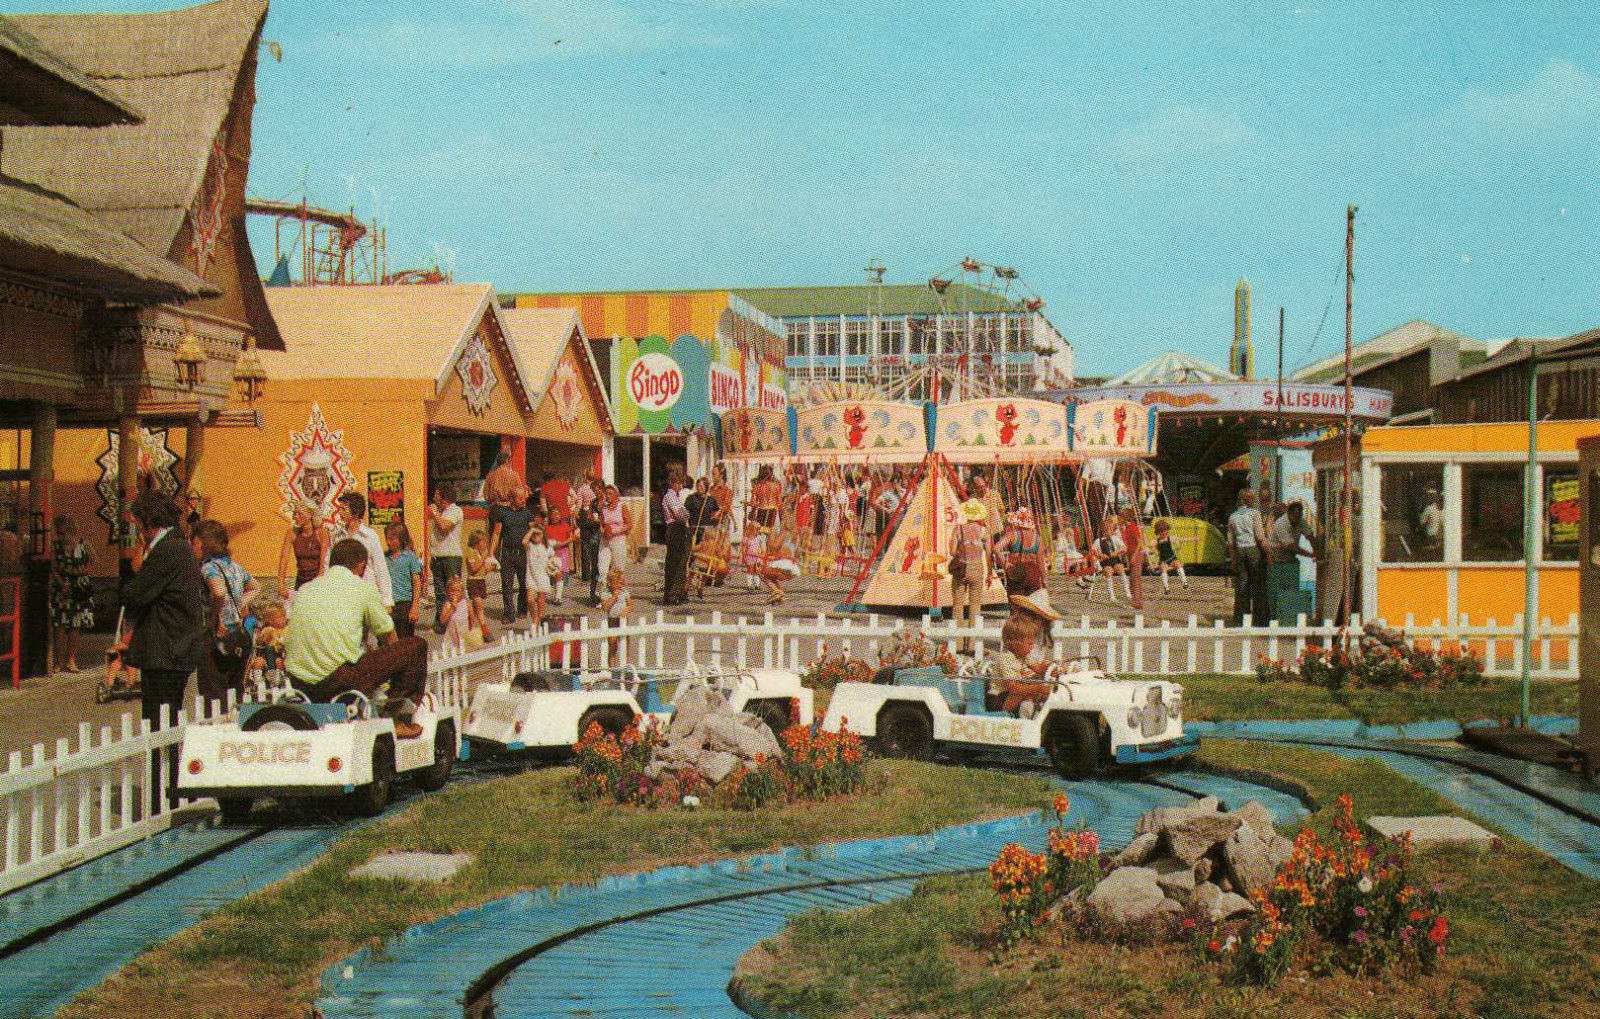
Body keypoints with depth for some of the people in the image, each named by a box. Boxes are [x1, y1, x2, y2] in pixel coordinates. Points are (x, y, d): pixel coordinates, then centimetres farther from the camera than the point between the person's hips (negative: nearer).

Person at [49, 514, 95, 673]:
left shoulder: (83, 544, 3)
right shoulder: (56, 546, 1)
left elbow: (88, 567, 9)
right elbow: (53, 569, -1)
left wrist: (80, 571, -10)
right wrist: (61, 583, -15)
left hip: (80, 588, 1)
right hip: (60, 588, -1)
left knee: (75, 626, 1)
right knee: (61, 626, -5)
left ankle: (71, 660, 7)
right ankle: (60, 660, 0)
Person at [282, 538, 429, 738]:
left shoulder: (305, 589, 17)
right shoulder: (362, 589, 2)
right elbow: (390, 640, 12)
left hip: (299, 684, 7)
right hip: (341, 681, -7)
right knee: (416, 646, 6)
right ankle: (400, 719, 8)